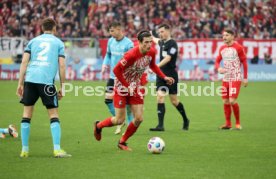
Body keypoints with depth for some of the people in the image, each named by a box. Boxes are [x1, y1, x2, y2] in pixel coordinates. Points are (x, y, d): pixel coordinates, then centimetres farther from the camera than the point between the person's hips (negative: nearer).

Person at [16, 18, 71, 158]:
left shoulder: (33, 41, 20)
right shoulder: (58, 43, 15)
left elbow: (24, 62, 8)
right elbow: (61, 66, 5)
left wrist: (20, 83, 8)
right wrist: (61, 88, 10)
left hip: (30, 79, 2)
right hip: (47, 81, -2)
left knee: (27, 114, 10)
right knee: (54, 115, 4)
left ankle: (24, 150, 10)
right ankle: (57, 150, -5)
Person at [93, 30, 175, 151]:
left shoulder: (152, 52, -10)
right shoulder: (131, 55, -31)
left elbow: (152, 65, 12)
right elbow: (116, 70, -25)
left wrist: (164, 77, 1)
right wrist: (128, 87, -23)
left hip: (135, 88, 6)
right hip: (122, 86, -6)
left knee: (139, 119, -1)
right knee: (119, 120, -2)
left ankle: (122, 142, 19)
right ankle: (98, 126, 28)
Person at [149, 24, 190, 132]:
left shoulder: (172, 44, -12)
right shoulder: (162, 42, 11)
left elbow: (167, 58, -23)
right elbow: (157, 41, 37)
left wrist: (156, 66, -33)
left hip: (171, 75, -6)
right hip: (161, 74, 6)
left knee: (174, 100, 2)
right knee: (160, 97, -8)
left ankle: (185, 120, 26)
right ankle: (160, 125, -11)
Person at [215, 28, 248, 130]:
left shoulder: (238, 48, -7)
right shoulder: (222, 49, 9)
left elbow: (244, 62, -4)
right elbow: (217, 61, 17)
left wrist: (245, 78, -6)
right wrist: (218, 68, -6)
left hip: (236, 79, -6)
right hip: (225, 79, 6)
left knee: (232, 101, -13)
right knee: (225, 102, 5)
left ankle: (238, 123, 2)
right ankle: (228, 123, 14)